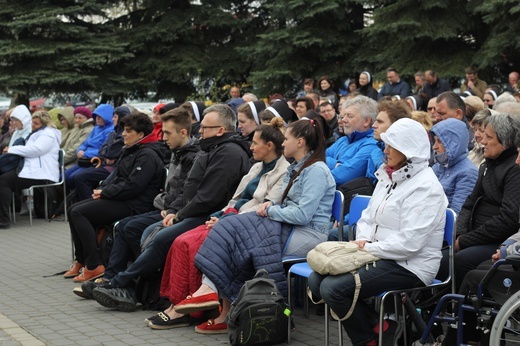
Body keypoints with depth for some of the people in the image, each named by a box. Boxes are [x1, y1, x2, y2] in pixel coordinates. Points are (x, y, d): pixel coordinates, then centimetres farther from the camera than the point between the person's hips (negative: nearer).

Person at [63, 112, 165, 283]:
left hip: (133, 205, -11)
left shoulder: (148, 155, -15)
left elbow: (132, 186, -23)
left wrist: (105, 193, -15)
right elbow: (116, 175, 21)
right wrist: (102, 189, 2)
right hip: (118, 199, 11)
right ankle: (81, 261, 9)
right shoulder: (130, 150, 17)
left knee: (78, 213, -17)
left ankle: (94, 266, -15)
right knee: (73, 210, 7)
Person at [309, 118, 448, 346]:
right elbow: (368, 216, 18)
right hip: (381, 257, 10)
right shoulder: (388, 177, 13)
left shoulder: (425, 187, -16)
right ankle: (378, 324, 3)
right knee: (316, 280, -2)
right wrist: (362, 241, -3)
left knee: (333, 288, -22)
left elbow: (408, 242, -23)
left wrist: (369, 249, -15)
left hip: (409, 266, -10)